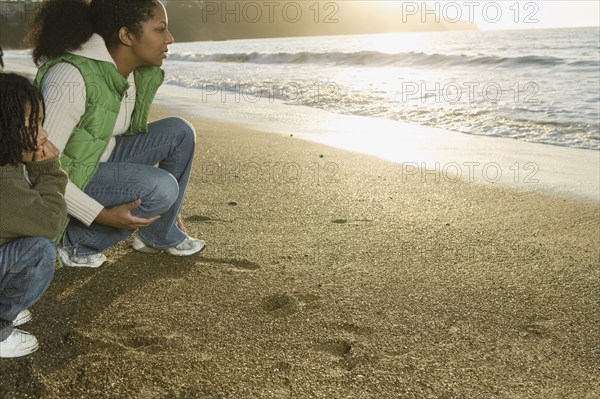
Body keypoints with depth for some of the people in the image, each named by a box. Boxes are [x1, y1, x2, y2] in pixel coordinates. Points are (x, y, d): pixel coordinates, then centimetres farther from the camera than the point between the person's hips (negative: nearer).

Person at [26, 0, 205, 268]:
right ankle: (79, 242, -5)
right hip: (68, 180, -8)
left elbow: (135, 135, 10)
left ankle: (163, 234, 7)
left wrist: (166, 209, 11)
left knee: (179, 132, -4)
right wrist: (102, 215, -27)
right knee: (161, 189, -26)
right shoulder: (72, 75, -30)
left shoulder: (142, 74, -5)